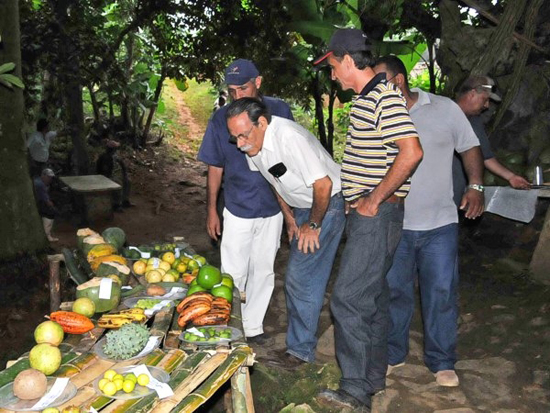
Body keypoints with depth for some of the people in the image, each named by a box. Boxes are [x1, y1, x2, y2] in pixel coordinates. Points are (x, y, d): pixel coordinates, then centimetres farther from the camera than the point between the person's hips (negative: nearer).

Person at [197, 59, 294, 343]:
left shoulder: (279, 111, -4)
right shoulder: (221, 118, -6)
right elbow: (215, 168, 1)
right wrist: (211, 210, 0)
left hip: (272, 207, 2)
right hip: (237, 209, -2)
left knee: (263, 271, 12)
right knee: (233, 273, 3)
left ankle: (253, 327, 28)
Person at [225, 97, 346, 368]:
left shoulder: (289, 138, -30)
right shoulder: (252, 145, -4)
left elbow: (323, 184, -28)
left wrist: (313, 225, -17)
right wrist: (289, 218, 10)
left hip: (328, 204, -8)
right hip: (301, 207, 8)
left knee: (300, 278, -10)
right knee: (298, 279, 12)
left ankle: (300, 349, 4)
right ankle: (301, 343, 26)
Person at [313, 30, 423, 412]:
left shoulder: (385, 97, -16)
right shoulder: (366, 98, 16)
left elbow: (411, 151, -26)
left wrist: (374, 201, -20)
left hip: (378, 213, -11)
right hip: (365, 212, 11)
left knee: (348, 299, -9)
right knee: (373, 294, 17)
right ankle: (374, 375, 31)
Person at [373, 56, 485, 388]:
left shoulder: (445, 109, -2)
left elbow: (470, 148, 5)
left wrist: (476, 186, -8)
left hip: (440, 224, -1)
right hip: (393, 224, 1)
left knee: (442, 294, 6)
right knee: (394, 291, 11)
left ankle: (442, 362, 24)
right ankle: (393, 354, 30)